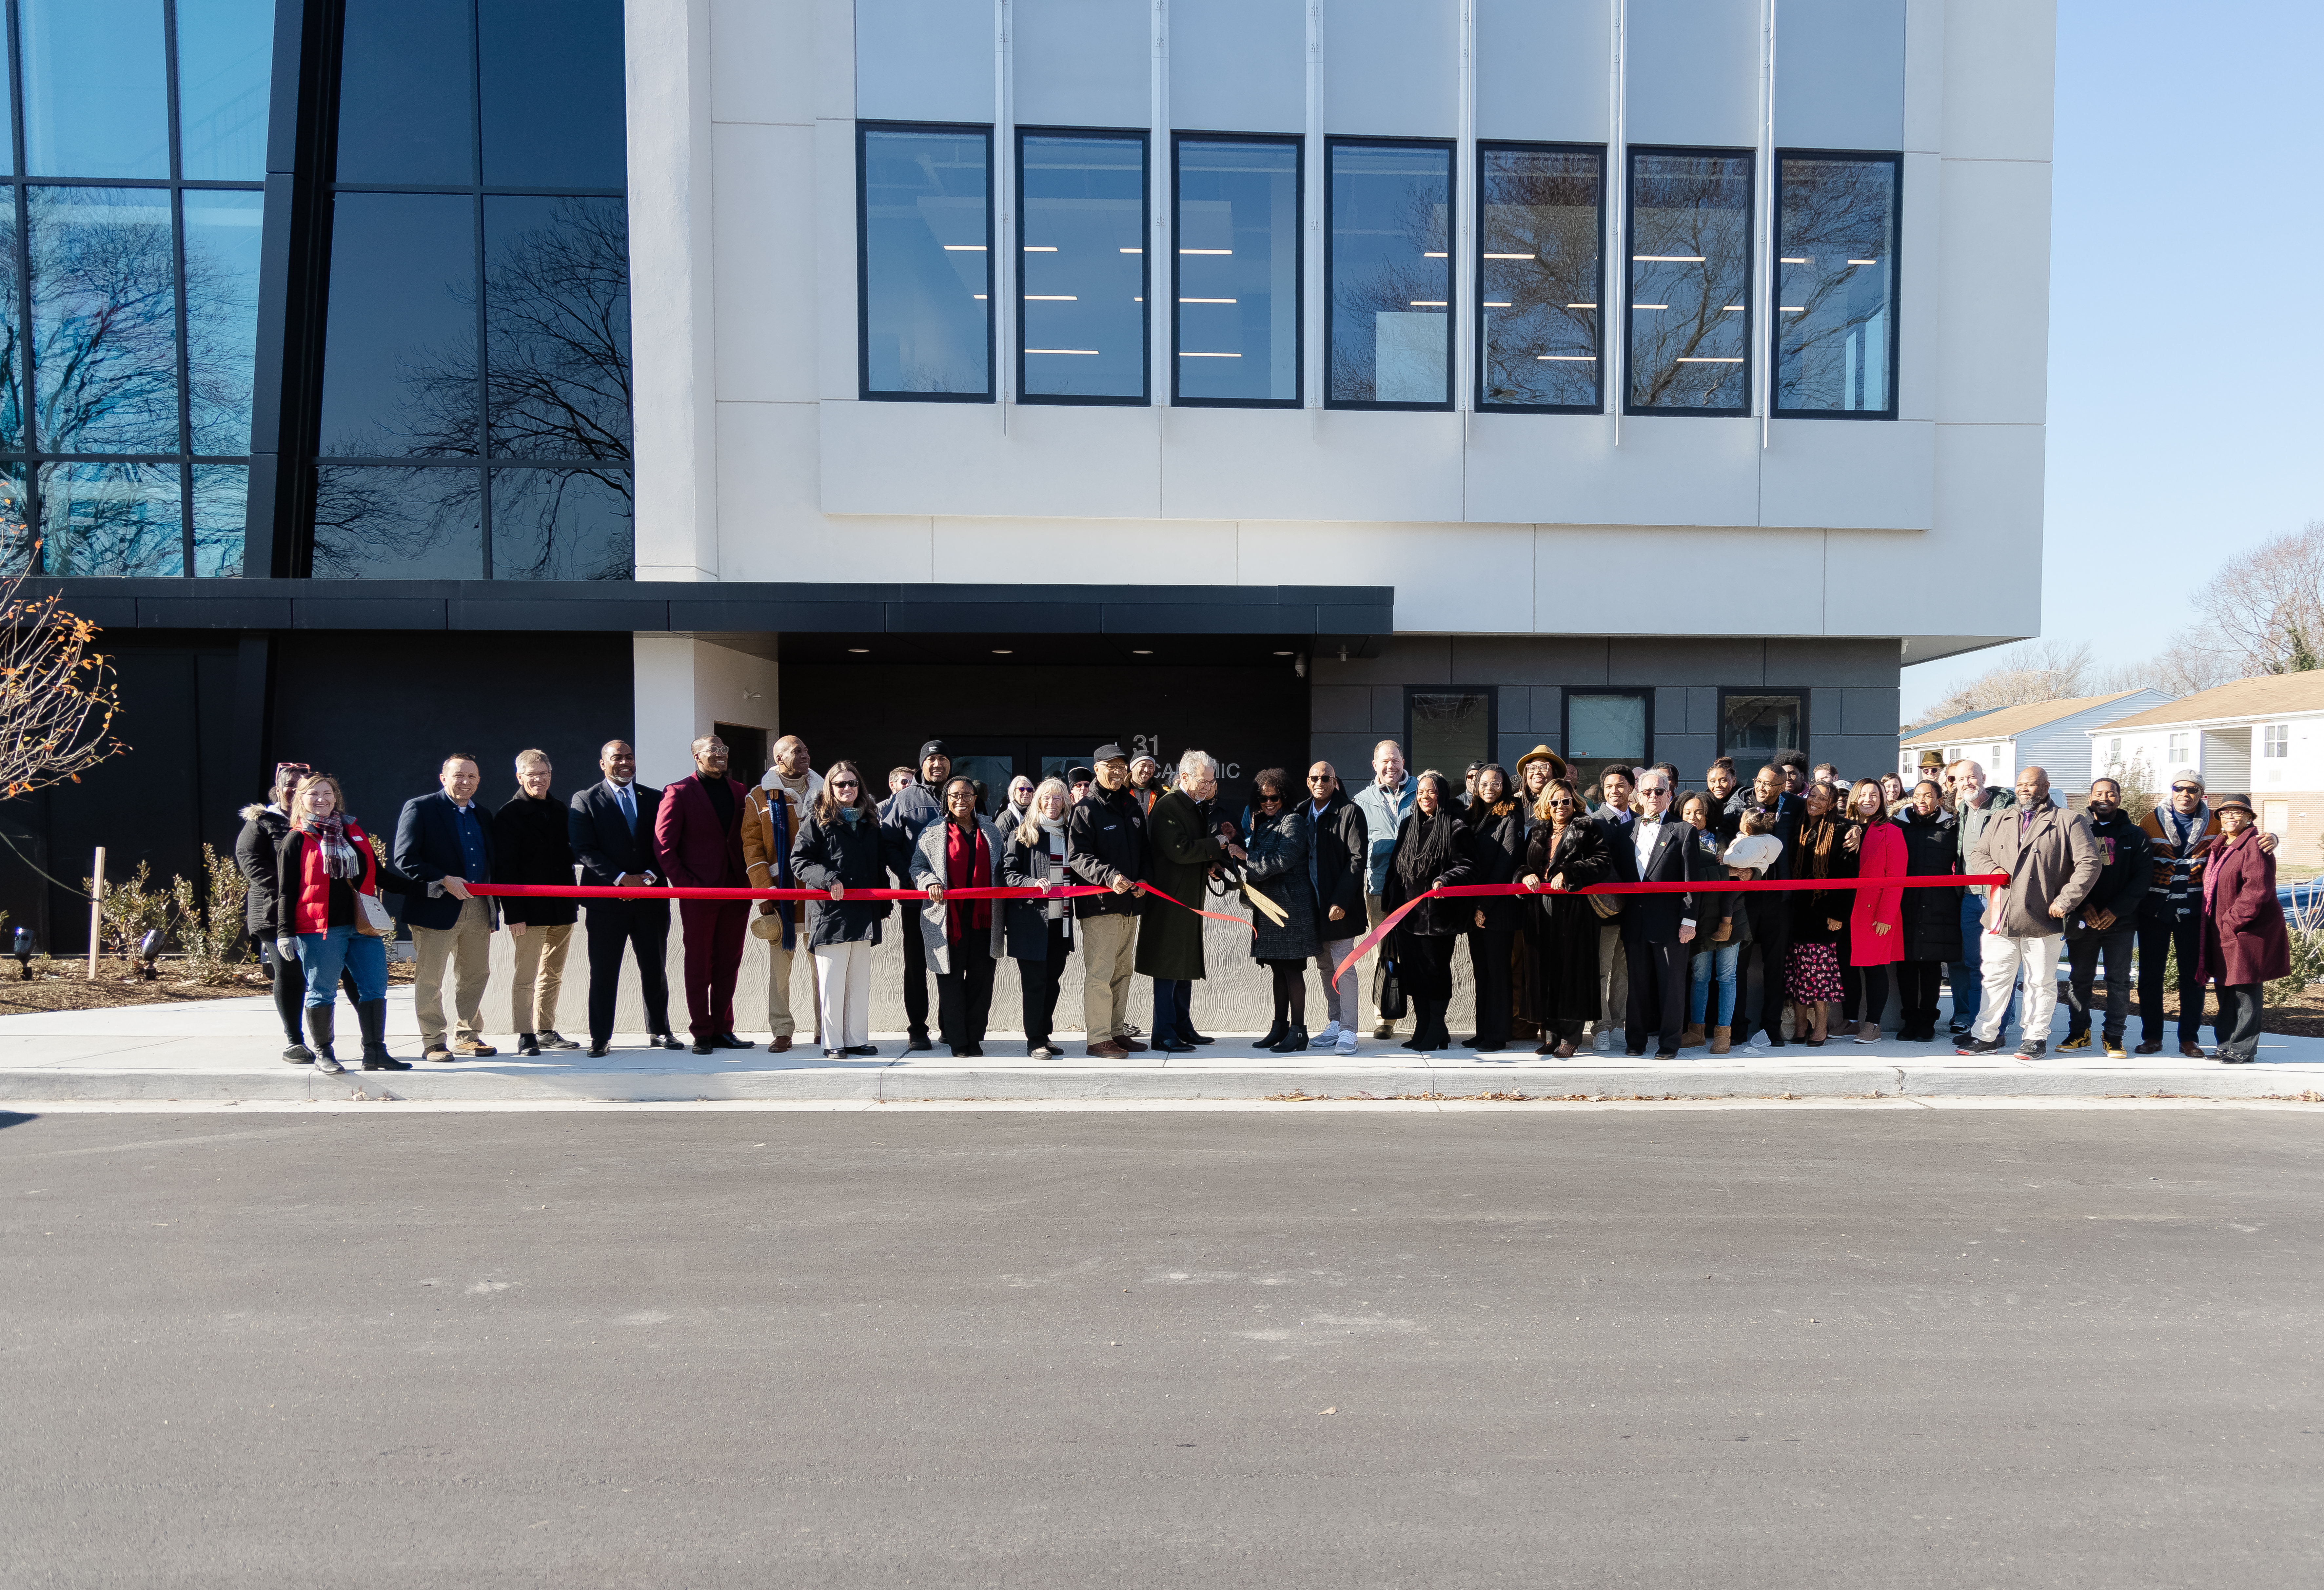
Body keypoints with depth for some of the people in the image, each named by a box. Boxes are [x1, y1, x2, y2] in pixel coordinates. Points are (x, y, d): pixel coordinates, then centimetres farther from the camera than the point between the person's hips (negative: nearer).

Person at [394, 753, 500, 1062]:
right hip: (437, 909, -6)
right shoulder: (419, 808, -2)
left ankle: (468, 1037, 22)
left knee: (475, 976, 11)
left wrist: (492, 909, 13)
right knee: (429, 978, 1)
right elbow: (405, 859, -11)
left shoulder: (482, 816, 16)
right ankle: (432, 1042, 9)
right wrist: (443, 881, -20)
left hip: (478, 909, 6)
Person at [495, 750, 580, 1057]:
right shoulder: (509, 814, -5)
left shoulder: (561, 809, 13)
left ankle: (547, 1031, 22)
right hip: (531, 911, -6)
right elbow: (504, 869, -9)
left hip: (563, 908, 6)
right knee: (526, 977, -2)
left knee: (553, 975, 13)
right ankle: (526, 1036, 4)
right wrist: (513, 913, -15)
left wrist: (574, 899, 12)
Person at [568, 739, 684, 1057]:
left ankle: (660, 1032, 20)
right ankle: (600, 1038, 12)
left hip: (651, 897, 3)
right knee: (604, 972, 2)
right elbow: (584, 851, -6)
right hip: (607, 899, -2)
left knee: (655, 969, 8)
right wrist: (622, 879, -15)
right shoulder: (585, 801, 2)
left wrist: (649, 876, -10)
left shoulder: (656, 799, 11)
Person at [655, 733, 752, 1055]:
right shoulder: (679, 793, -2)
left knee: (729, 963, 8)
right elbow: (663, 845, -5)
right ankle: (702, 1033, 12)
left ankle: (723, 1030, 17)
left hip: (736, 891, 4)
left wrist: (750, 880, 3)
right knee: (699, 965, 4)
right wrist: (685, 884, -11)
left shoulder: (739, 791, 13)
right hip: (699, 893, -4)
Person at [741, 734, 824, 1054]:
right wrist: (764, 891, -8)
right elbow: (752, 846, 0)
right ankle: (782, 1031, 10)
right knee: (779, 963, 2)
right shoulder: (760, 798, 4)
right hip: (781, 892, -2)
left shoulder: (822, 793, 12)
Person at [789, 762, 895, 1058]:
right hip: (831, 912, -5)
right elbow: (799, 861, -5)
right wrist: (828, 878, -19)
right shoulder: (818, 819, 1)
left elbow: (888, 857, 21)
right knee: (832, 980, -2)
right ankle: (832, 1043, 7)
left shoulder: (871, 821, 17)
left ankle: (857, 1039, 17)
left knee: (860, 980, 10)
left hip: (865, 911, 5)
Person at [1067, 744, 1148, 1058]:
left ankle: (1118, 1032, 23)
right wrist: (1109, 876, -27)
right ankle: (1098, 1038, -1)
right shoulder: (1084, 809, -5)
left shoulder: (1133, 808, 17)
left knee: (1123, 971, 13)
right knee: (1099, 972, -7)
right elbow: (1077, 857, -13)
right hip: (1099, 904, -7)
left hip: (1129, 903, 7)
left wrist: (1142, 881, 3)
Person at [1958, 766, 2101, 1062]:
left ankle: (2036, 1038, 18)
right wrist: (1991, 869, -3)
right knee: (1995, 979, 8)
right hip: (2000, 920, 4)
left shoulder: (2069, 822, 1)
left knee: (2041, 982, 7)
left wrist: (2065, 901, -12)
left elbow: (2088, 864, -5)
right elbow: (1977, 854, 20)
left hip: (2042, 921, -4)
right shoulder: (2000, 822, 16)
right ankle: (1986, 1036, 14)